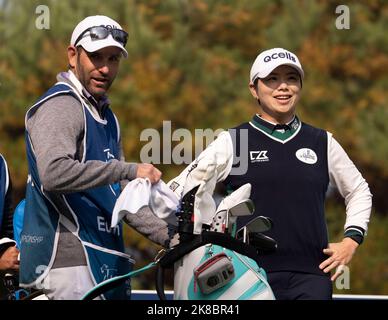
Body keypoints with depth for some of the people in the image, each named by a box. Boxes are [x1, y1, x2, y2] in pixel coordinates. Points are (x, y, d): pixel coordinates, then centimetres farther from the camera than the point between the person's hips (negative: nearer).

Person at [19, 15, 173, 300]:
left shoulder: (106, 117, 23)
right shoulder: (60, 106, -8)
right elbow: (54, 173, -26)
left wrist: (169, 235, 14)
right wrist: (130, 170, -23)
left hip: (107, 263, 9)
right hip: (69, 261, -9)